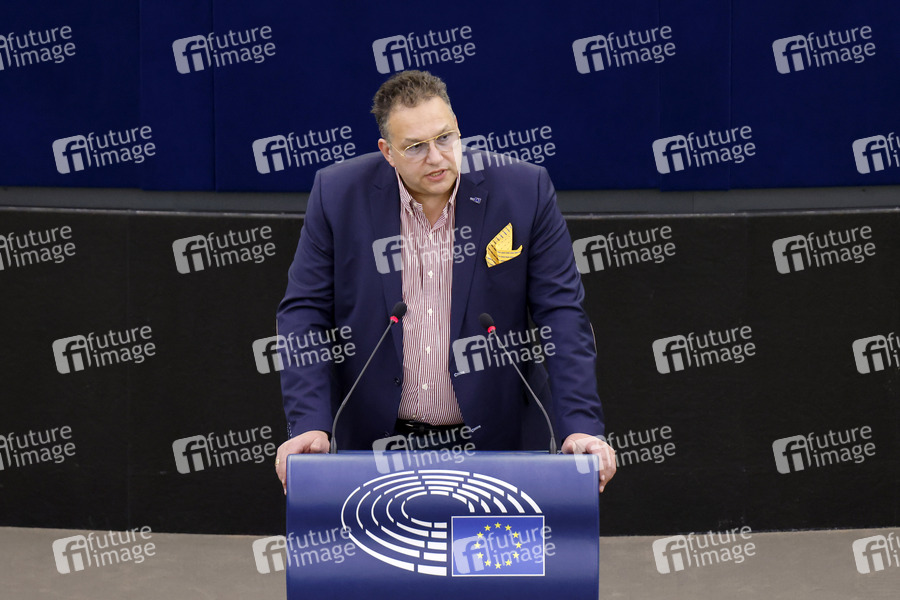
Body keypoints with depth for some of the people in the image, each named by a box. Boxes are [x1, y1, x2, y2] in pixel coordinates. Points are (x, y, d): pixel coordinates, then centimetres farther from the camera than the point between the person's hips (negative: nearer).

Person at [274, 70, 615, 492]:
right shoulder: (339, 194, -4)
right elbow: (305, 313, -1)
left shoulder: (524, 190, -6)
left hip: (495, 441, 0)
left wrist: (581, 427, -14)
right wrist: (309, 425, -12)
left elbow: (562, 314, -5)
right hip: (375, 441, 1)